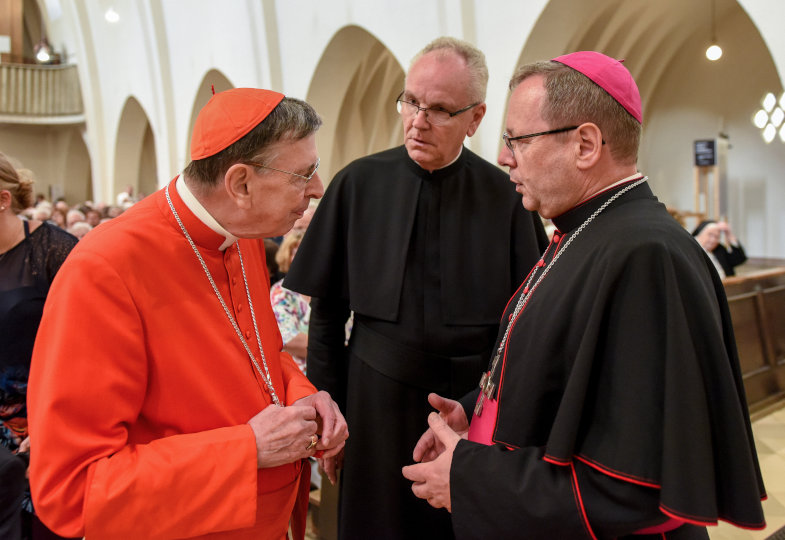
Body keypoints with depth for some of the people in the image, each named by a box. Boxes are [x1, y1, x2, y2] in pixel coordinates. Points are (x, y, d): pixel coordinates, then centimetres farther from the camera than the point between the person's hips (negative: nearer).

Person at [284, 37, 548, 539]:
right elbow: (327, 309, 2)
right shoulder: (360, 183, -2)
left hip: (477, 401, 0)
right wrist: (328, 408, 3)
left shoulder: (506, 196, -5)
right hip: (376, 397, 1)